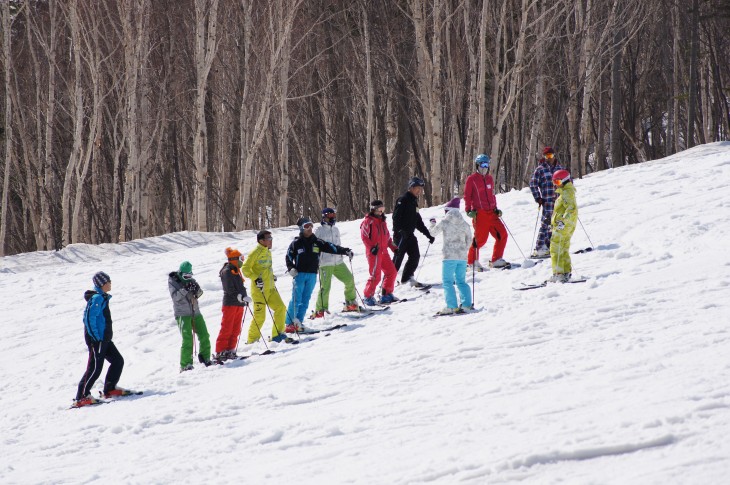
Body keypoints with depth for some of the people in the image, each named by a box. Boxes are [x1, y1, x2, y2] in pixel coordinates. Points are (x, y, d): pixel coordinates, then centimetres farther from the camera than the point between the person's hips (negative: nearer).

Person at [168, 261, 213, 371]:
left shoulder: (191, 280, 9)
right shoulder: (172, 281, -5)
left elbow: (199, 293, 5)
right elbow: (175, 296, -16)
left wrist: (197, 290, -18)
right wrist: (185, 290, -28)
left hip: (195, 312, 5)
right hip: (182, 314, -5)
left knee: (204, 336, 6)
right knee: (187, 339, -15)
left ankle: (205, 357, 24)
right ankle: (185, 365, -15)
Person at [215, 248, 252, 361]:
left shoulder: (236, 271, 19)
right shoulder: (227, 271, -9)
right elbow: (230, 289, -17)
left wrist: (245, 297, 9)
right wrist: (241, 297, -24)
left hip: (239, 304, 9)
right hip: (230, 303, -9)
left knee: (235, 330, 6)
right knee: (226, 329, -9)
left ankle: (230, 351, 9)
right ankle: (220, 352, -9)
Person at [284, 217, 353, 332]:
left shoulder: (317, 242, 9)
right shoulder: (296, 243, 1)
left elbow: (330, 247, 6)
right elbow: (288, 256, 6)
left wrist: (345, 251, -2)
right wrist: (291, 268, -9)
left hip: (312, 275, 4)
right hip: (300, 274, -4)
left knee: (305, 300, 4)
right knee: (296, 299, -9)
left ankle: (298, 323, 8)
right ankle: (290, 323, -6)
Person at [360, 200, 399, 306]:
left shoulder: (382, 222, 19)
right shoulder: (368, 221, -5)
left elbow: (387, 237, 25)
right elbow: (364, 236, -12)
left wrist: (394, 248, 17)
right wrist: (372, 247, -22)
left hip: (383, 251, 8)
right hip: (373, 253, -8)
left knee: (392, 272, 2)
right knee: (375, 276, -11)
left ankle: (387, 294, 12)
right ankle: (368, 296, 0)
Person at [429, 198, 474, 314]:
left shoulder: (444, 222, -5)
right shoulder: (465, 224, 7)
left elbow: (433, 233, 8)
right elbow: (469, 240, 14)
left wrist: (433, 223, 27)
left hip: (449, 256, -4)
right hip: (462, 257, 4)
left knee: (448, 282, -1)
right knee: (461, 281, 13)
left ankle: (451, 306, -9)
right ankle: (466, 304, 7)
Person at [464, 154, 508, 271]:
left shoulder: (489, 179, 17)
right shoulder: (471, 179, -1)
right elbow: (467, 196, -1)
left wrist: (496, 209, 18)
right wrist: (469, 210, -9)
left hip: (491, 213, 6)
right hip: (479, 213, -6)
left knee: (502, 234, 0)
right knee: (480, 238, -9)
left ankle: (496, 260, 11)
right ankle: (472, 261, 6)